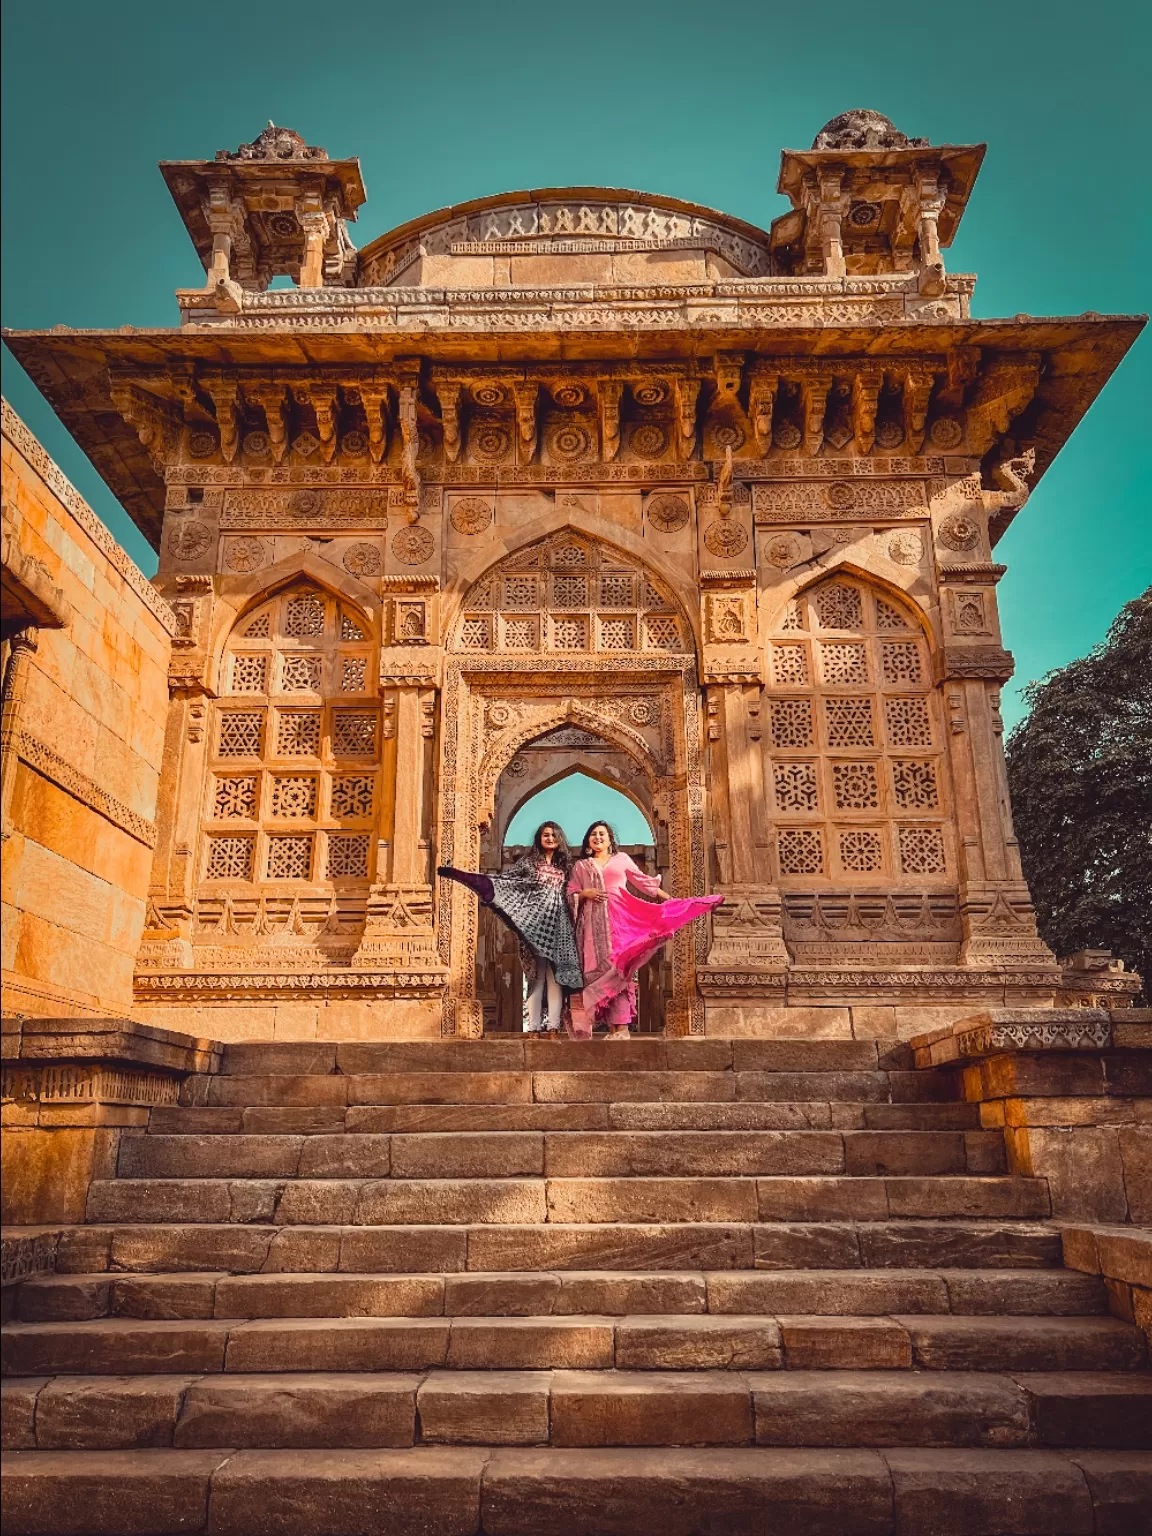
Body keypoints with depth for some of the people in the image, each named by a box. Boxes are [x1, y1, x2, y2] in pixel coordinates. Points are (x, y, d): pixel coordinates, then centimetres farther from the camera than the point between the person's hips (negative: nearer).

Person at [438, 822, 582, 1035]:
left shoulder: (564, 865, 13)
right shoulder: (529, 862, 6)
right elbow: (504, 880, 2)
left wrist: (572, 925, 8)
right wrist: (463, 875, -6)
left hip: (558, 926, 2)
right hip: (534, 924, -2)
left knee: (555, 976, -2)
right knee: (536, 976, -2)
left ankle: (553, 1026, -2)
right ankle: (534, 1026, 0)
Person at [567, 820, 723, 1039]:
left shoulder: (621, 859, 14)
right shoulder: (580, 865, 17)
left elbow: (644, 882, 13)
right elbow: (570, 894, 13)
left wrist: (671, 900, 8)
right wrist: (585, 894, -8)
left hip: (619, 919, -2)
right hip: (594, 923, 2)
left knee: (618, 966, -12)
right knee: (599, 968, -4)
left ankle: (622, 1025, -15)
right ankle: (612, 1025, -3)